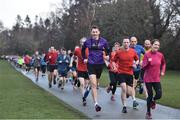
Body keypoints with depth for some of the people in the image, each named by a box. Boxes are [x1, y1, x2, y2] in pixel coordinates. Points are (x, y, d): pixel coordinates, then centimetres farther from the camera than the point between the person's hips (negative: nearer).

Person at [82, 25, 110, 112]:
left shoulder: (103, 41, 0)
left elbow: (107, 50, 14)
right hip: (91, 64, -2)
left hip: (100, 64, 2)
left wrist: (107, 56, -4)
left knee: (95, 83, 18)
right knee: (94, 84, -15)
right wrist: (84, 58, 10)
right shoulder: (87, 41, 1)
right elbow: (83, 50, 19)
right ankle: (96, 103, -18)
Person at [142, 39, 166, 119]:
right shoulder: (147, 55, -10)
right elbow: (143, 67, -12)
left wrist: (163, 71, 8)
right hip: (148, 78, -3)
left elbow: (163, 63, 20)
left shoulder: (160, 55, 0)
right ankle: (148, 112, 18)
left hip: (157, 79, 3)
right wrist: (148, 62, -29)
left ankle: (153, 100, 29)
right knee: (150, 95, 1)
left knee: (159, 95, -9)